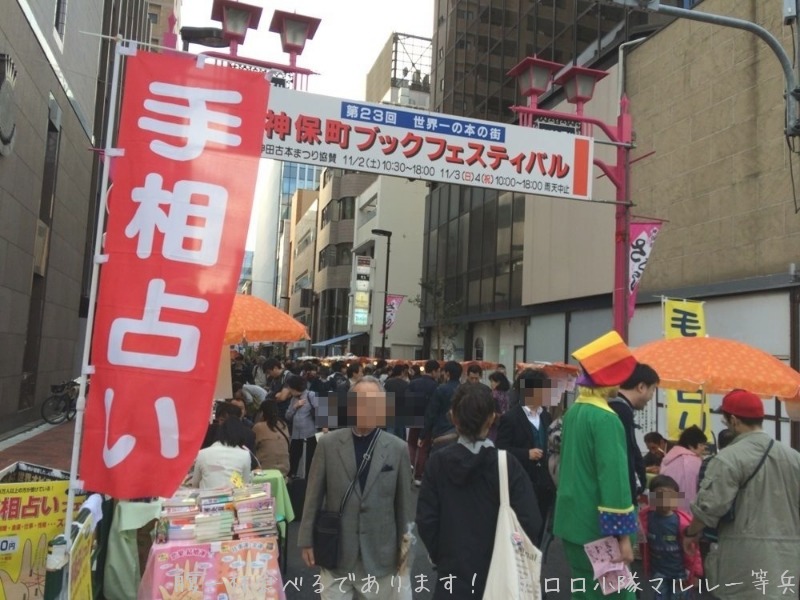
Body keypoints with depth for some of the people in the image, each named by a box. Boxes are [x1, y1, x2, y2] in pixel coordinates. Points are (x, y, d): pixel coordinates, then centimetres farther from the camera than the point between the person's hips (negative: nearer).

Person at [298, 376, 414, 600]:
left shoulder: (397, 448, -5)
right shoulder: (328, 443, -5)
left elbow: (404, 502, 1)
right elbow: (314, 496, 0)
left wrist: (404, 548, 5)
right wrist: (307, 540, 2)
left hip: (380, 554, 1)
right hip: (336, 551, 0)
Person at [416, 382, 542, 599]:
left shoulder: (438, 463, -9)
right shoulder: (507, 464, -13)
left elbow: (426, 521, -7)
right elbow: (530, 522, -14)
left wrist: (441, 557, 8)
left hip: (454, 572, 1)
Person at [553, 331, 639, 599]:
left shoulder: (572, 412, 7)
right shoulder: (605, 419, -19)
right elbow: (614, 477, -22)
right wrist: (622, 535, -18)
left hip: (571, 521, 8)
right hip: (597, 527, -8)